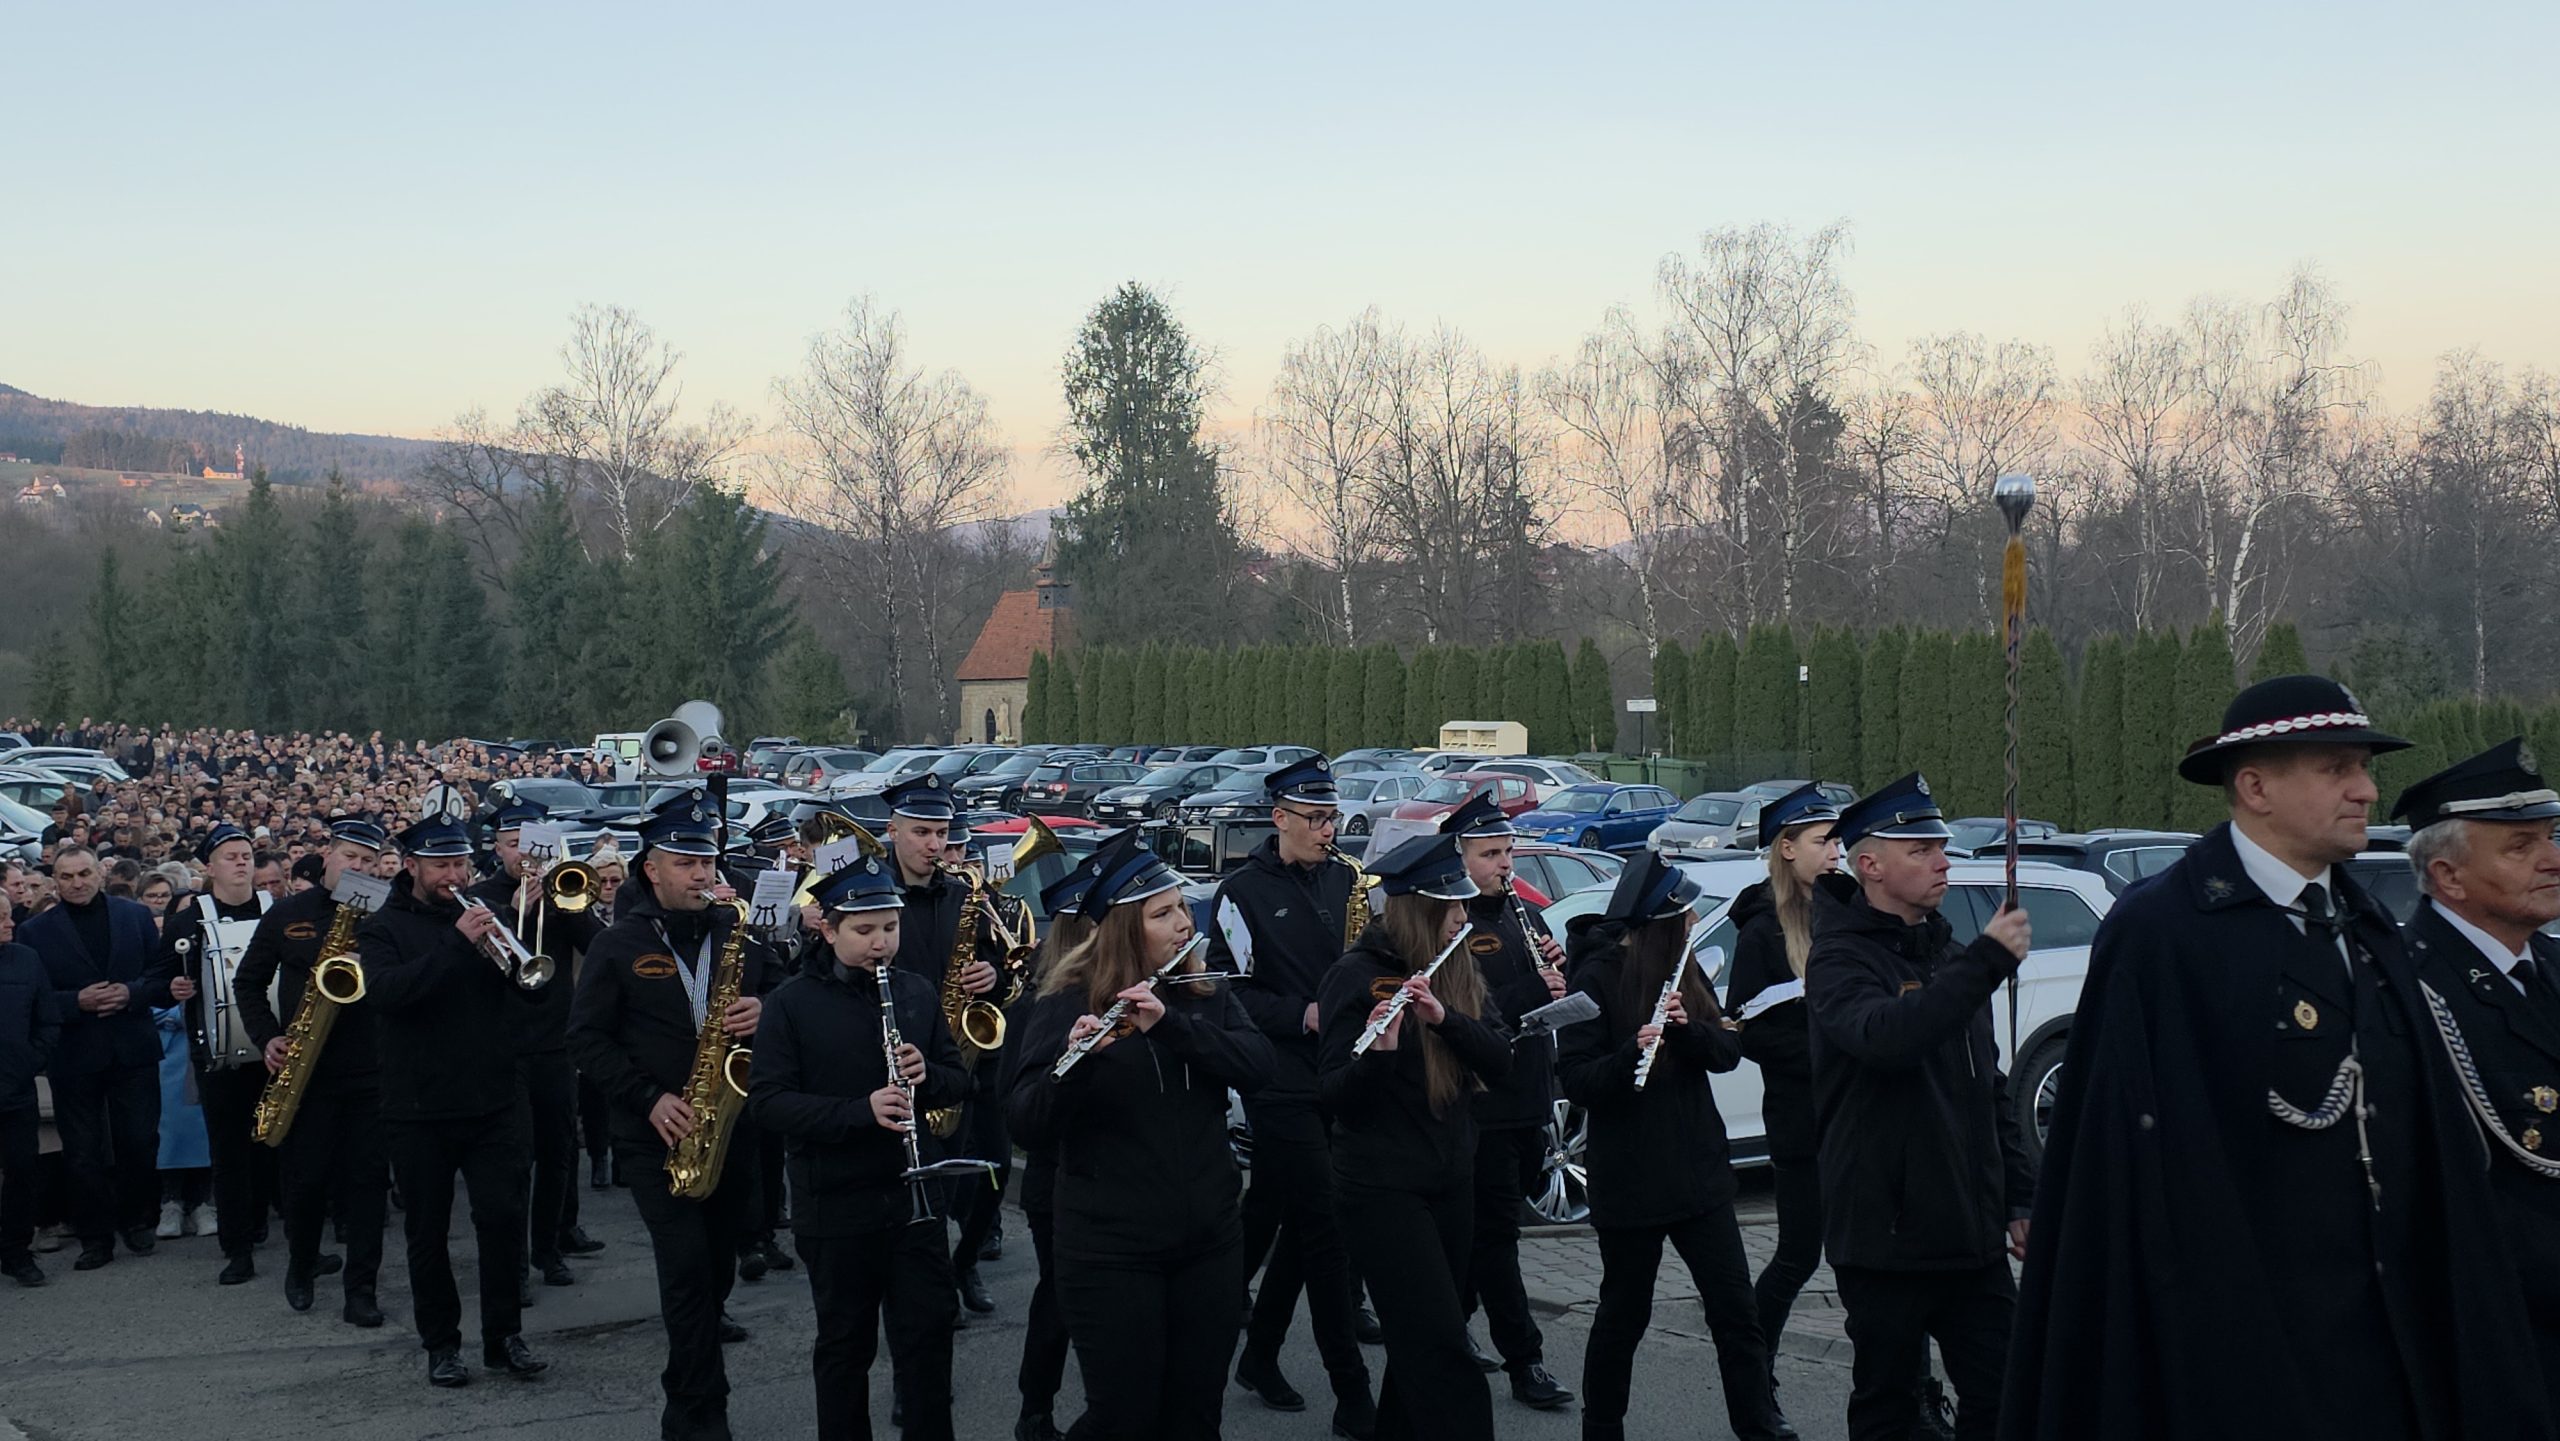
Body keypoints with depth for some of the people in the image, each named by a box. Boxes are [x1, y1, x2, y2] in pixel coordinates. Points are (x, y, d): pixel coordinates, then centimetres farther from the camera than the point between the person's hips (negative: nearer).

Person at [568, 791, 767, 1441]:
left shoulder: (739, 934, 6)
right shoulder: (618, 946, -2)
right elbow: (587, 1038, -3)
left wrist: (763, 1011, -13)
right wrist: (650, 1099, -14)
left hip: (734, 1126, 3)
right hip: (657, 1135, -3)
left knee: (719, 1260, 13)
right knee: (687, 1262, -13)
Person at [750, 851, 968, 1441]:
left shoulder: (919, 992, 4)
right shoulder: (793, 1004, -7)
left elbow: (959, 1081, 10)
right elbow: (767, 1102, -14)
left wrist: (926, 1075, -14)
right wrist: (860, 1110, -26)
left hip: (912, 1193, 3)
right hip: (835, 1205, -3)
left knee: (929, 1332, 6)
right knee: (845, 1345, 9)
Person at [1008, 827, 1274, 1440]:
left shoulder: (1205, 993, 6)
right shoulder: (1068, 1003, -7)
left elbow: (1256, 1064, -11)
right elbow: (1030, 1123, -15)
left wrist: (1169, 1020, -25)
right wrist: (1076, 1058, -34)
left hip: (1209, 1239, 4)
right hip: (1111, 1250, -4)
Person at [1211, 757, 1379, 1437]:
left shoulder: (1343, 880, 11)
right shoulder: (1244, 891, -6)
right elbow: (1229, 989, -9)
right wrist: (1301, 1015, -18)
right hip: (1283, 1082, -6)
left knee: (1288, 1222, 13)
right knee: (1327, 1235, -7)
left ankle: (1260, 1355, 28)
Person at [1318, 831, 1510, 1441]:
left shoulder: (1456, 972, 8)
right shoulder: (1358, 974, -11)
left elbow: (1498, 1061, -3)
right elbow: (1332, 1093, -14)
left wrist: (1443, 1015, -20)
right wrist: (1378, 1048, -33)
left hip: (1451, 1180, 7)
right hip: (1382, 1189, -7)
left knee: (1420, 1354, 12)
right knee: (1445, 1356, -11)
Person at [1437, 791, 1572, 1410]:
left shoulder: (1522, 913, 14)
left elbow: (1551, 990, 19)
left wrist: (1559, 967, -3)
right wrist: (1534, 995, -30)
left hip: (1530, 1098, 8)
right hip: (1482, 1100, -8)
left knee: (1488, 1228, 16)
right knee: (1497, 1233, -3)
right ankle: (1526, 1363, -1)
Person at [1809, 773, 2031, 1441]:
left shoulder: (1950, 956, 16)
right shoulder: (1841, 959, -9)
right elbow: (1885, 1036, -33)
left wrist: (2019, 1199, 17)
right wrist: (1987, 961, -31)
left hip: (1972, 1236, 7)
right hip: (1886, 1239, -6)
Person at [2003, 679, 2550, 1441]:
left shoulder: (2367, 932, 12)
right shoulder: (2157, 932, -12)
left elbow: (2437, 1144, 11)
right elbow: (2130, 1162, -16)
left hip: (2383, 1342, 7)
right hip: (2234, 1351, -7)